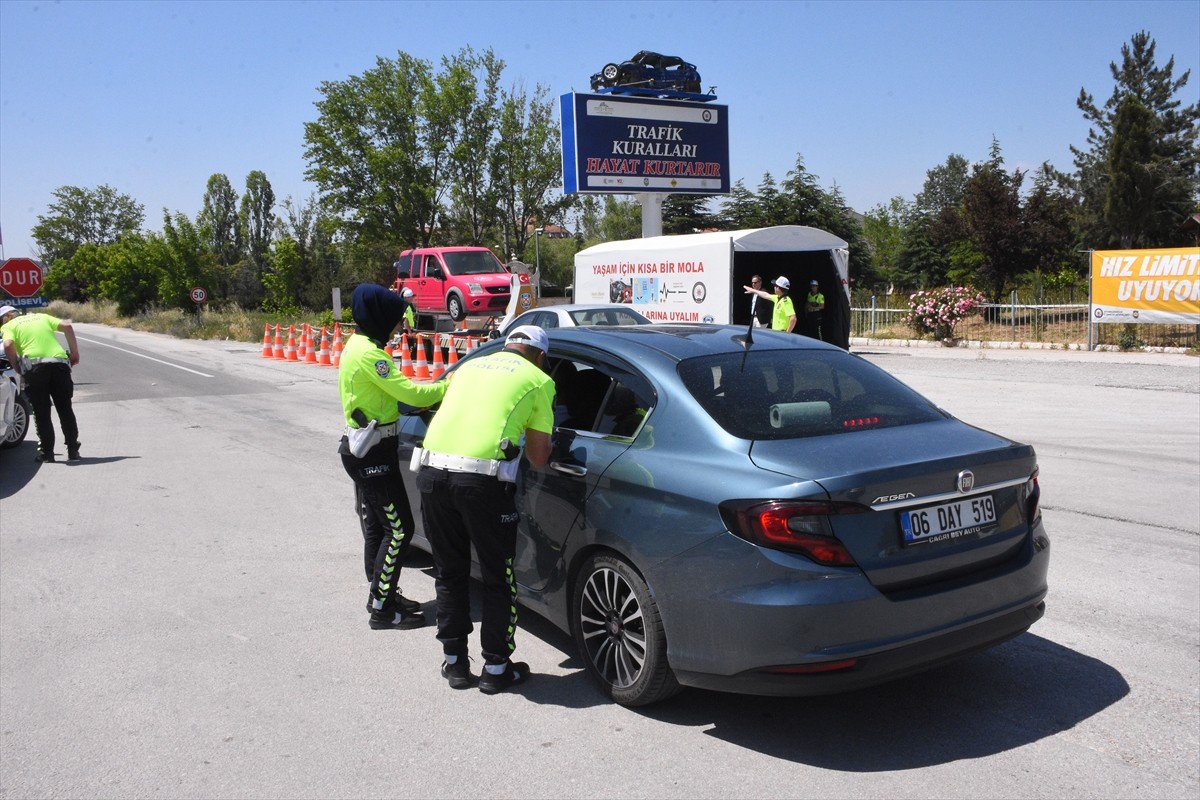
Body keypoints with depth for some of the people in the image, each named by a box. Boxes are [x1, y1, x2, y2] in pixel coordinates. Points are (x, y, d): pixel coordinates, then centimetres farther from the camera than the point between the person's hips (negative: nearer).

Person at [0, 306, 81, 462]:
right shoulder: (42, 317, 25)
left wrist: (17, 368, 5)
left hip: (34, 366, -3)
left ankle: (47, 452, 7)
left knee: (41, 413, 7)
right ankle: (73, 451, 12)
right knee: (65, 409, 11)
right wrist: (74, 352, 11)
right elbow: (66, 326, 10)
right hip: (60, 362, 3)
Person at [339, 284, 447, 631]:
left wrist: (439, 391, 2)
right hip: (374, 454, -10)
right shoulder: (369, 354, -20)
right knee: (399, 529, -6)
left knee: (377, 527, 16)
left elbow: (394, 393, 13)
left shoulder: (359, 345, 13)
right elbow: (411, 393, -24)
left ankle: (382, 595, 26)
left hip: (363, 450, 10)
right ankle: (381, 609, 0)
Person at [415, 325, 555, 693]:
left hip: (432, 468, 5)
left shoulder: (471, 365, 25)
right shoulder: (538, 379, 11)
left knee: (450, 574, 19)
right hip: (483, 478, -5)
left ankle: (455, 662, 29)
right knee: (498, 579, 13)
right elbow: (538, 457, 10)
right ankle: (496, 668, 21)